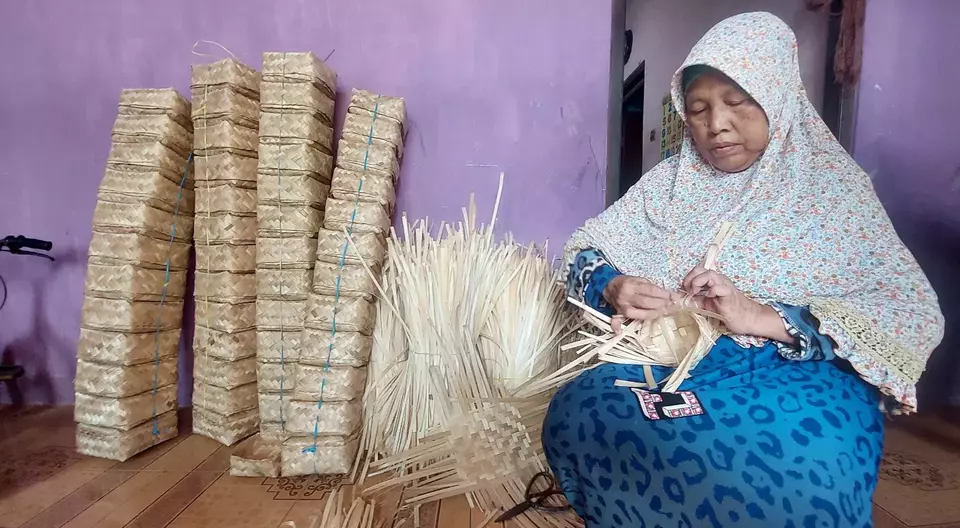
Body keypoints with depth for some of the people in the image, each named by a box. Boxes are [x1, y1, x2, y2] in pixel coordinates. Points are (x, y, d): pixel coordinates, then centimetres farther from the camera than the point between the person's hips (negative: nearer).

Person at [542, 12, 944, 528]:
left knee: (804, 471, -36)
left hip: (798, 370, -1)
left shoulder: (834, 185, 2)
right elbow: (587, 248, 11)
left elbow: (917, 313, -6)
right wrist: (611, 288, -14)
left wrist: (765, 317, -21)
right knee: (575, 415, -29)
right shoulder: (672, 178, 11)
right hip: (667, 355, 2)